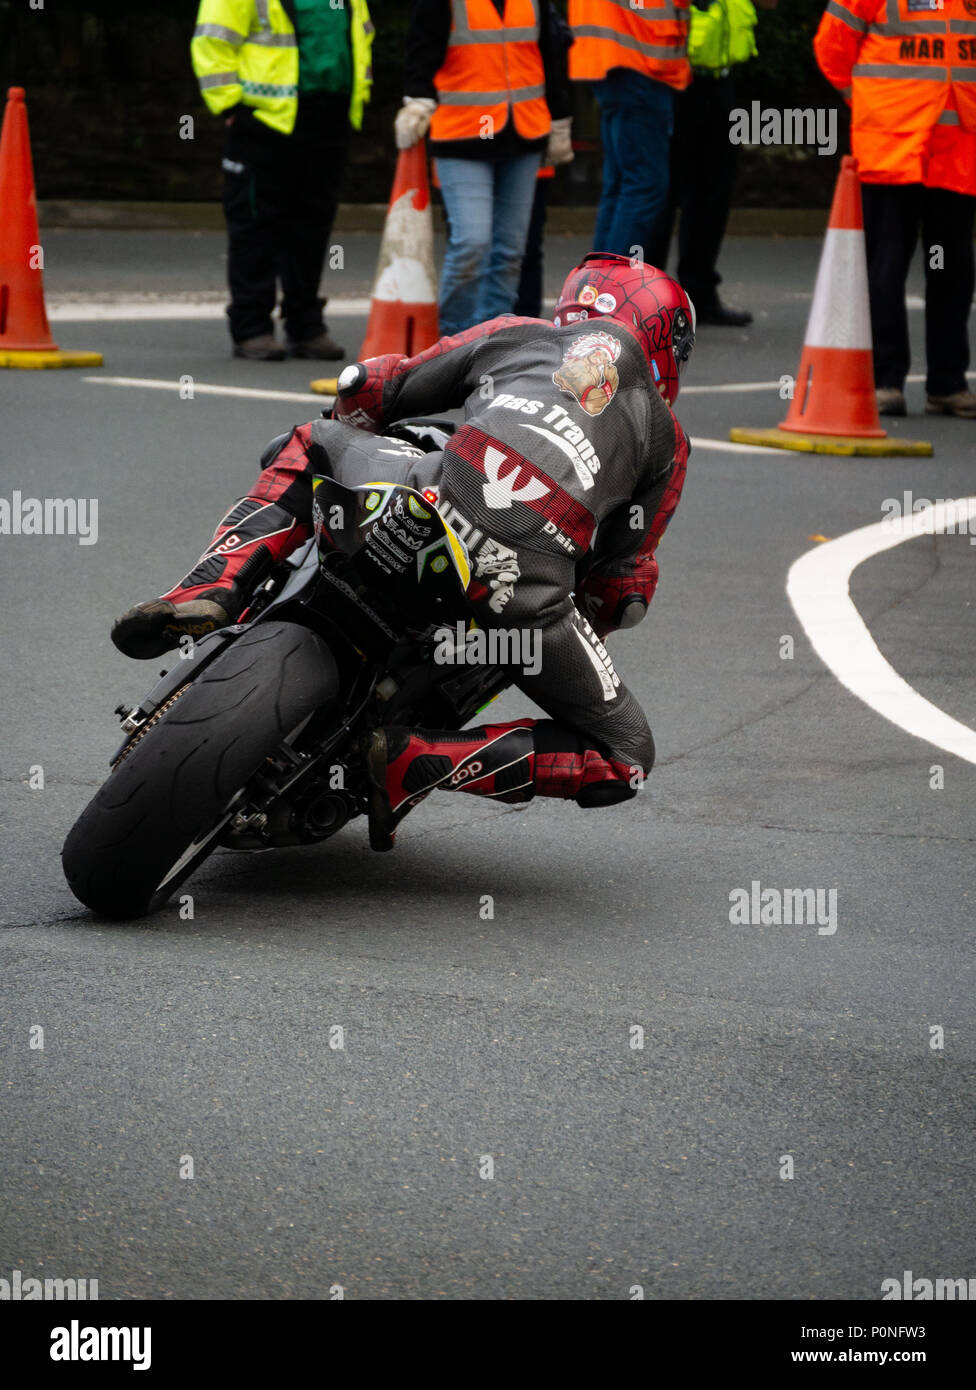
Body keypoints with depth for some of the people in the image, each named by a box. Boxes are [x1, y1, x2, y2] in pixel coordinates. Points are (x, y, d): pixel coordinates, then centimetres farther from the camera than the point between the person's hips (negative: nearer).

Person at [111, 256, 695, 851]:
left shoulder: (516, 335, 29)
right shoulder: (668, 439, 27)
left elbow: (368, 392, 36)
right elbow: (623, 588, 23)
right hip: (523, 590, -2)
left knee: (312, 441, 34)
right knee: (626, 759, 15)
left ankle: (210, 590, 10)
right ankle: (412, 762, -5)